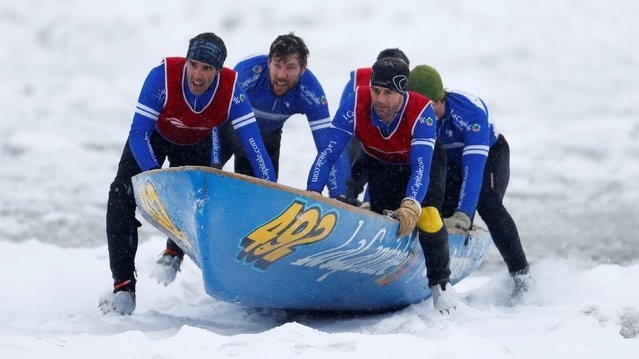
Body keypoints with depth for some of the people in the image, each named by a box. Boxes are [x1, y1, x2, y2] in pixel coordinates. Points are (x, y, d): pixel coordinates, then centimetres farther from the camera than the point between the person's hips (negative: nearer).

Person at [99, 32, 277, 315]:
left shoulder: (232, 90, -35)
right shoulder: (163, 76, -40)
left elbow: (254, 144, -33)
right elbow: (138, 134, -37)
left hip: (196, 145, 2)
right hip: (154, 134, -2)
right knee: (122, 198, -20)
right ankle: (124, 286, -20)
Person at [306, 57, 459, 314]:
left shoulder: (422, 112, -39)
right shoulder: (356, 104, -34)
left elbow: (421, 166, -46)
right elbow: (328, 153, -34)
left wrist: (411, 205, -62)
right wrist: (312, 193, -47)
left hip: (424, 161, -2)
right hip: (379, 165, 3)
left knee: (426, 215, -25)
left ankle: (440, 282, -7)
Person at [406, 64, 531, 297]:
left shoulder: (469, 112, -40)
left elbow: (473, 166, -47)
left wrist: (463, 214, -56)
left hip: (490, 154, -4)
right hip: (450, 162, 4)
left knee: (487, 204, -27)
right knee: (445, 214, -15)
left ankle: (520, 274, -23)